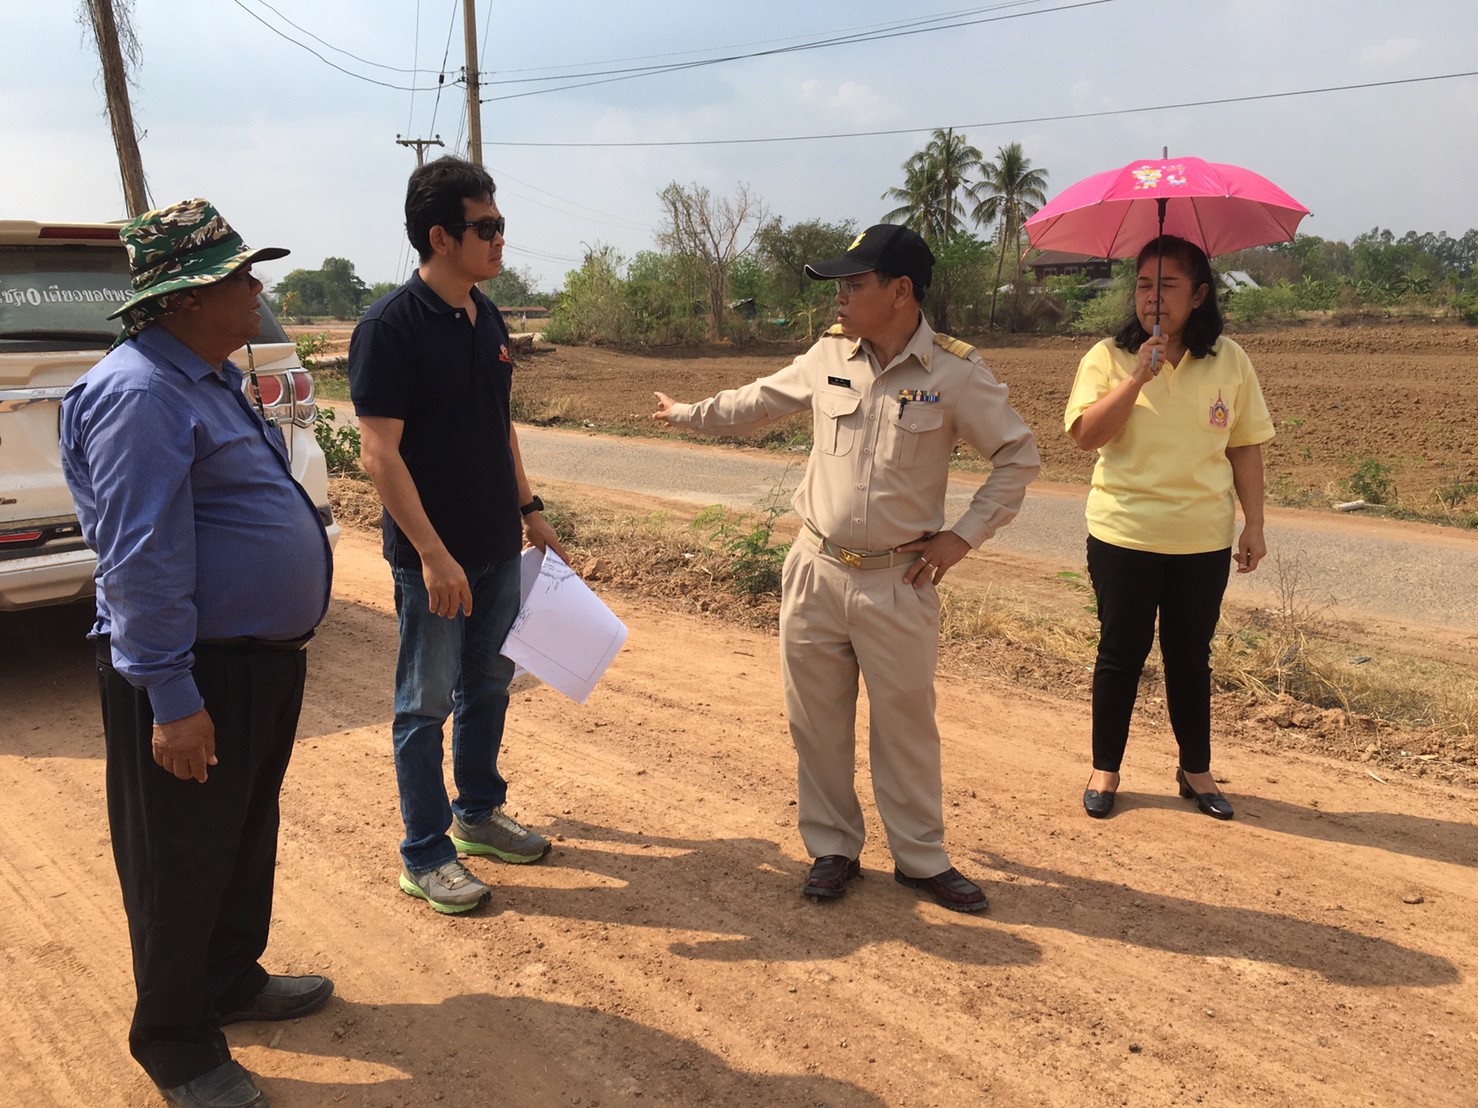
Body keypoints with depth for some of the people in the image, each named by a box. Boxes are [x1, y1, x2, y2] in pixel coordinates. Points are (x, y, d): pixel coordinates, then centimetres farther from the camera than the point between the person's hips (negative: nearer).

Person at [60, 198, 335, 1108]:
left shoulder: (212, 376, 13)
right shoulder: (139, 394, -20)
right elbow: (141, 559, -24)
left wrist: (289, 633, 24)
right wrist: (170, 698, -24)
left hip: (260, 660, 10)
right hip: (195, 675, -10)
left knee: (248, 840, 23)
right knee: (183, 866, 6)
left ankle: (232, 980, 43)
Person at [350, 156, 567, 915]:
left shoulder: (487, 318, 7)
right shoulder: (391, 327, -16)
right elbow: (380, 454, -20)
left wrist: (529, 509, 16)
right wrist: (432, 553, -23)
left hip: (497, 548, 8)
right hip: (433, 557, -7)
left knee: (489, 688, 18)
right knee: (426, 705, 5)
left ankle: (478, 814, 36)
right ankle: (425, 856, 19)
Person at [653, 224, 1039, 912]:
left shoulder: (955, 372, -8)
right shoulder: (828, 356, 3)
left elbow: (1018, 456, -1)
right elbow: (756, 404, 20)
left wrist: (963, 537, -5)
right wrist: (685, 413, 29)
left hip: (899, 582, -3)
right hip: (816, 572, 4)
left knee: (906, 724, 7)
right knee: (817, 721, 10)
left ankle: (921, 859, 25)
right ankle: (832, 849, 28)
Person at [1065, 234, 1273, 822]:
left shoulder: (1229, 361, 2)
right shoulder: (1109, 357, -3)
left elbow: (1246, 447, 6)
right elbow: (1086, 435, -15)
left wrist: (1254, 523, 4)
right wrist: (1139, 376, -22)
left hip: (1204, 541, 2)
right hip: (1124, 536, -1)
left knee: (1191, 658, 13)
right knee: (1120, 655, 8)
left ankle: (1196, 771, 29)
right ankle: (1105, 770, 23)